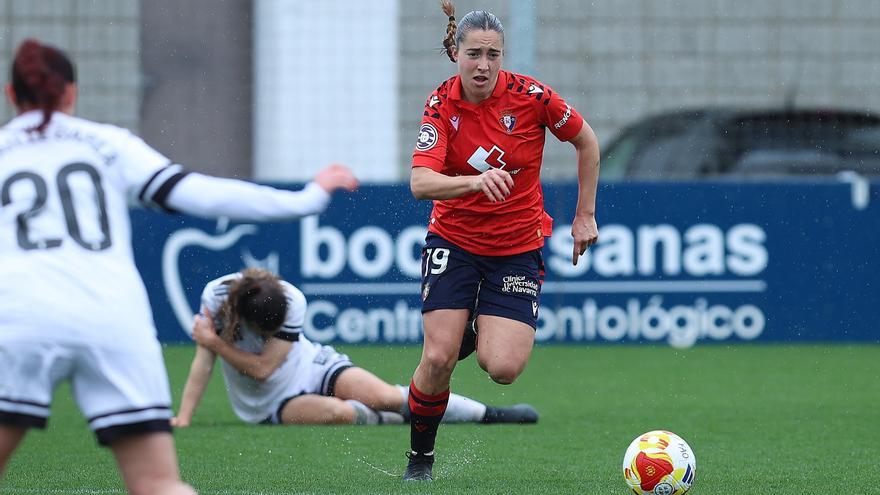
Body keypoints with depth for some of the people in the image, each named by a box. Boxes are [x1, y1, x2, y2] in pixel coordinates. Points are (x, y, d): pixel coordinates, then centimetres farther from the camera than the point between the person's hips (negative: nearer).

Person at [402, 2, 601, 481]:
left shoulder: (530, 96, -14)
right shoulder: (441, 105, -13)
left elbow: (587, 143, 3)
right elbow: (421, 182, -27)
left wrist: (584, 216, 5)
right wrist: (476, 180, -45)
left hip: (517, 248, 0)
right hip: (454, 240, 0)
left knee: (502, 368, -15)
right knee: (438, 359, -14)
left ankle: (489, 334, 22)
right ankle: (420, 455, 10)